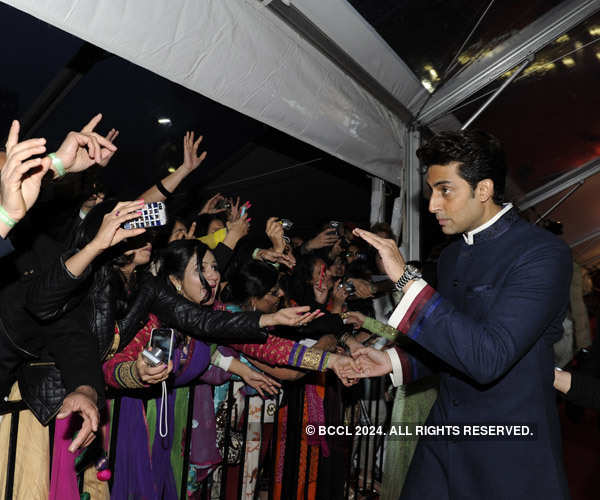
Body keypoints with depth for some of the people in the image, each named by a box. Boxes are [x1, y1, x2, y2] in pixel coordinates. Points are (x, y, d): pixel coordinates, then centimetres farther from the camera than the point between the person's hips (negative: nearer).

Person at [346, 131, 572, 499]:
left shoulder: (543, 252, -18)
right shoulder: (451, 256, 7)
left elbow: (488, 357, -29)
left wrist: (408, 279, -29)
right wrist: (394, 362, 4)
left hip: (511, 458, -6)